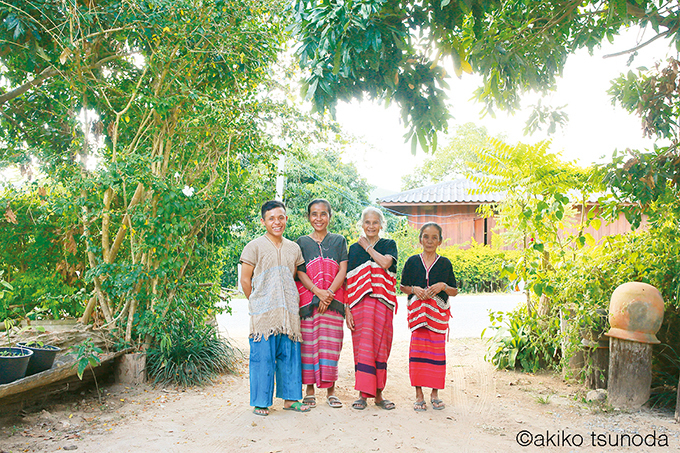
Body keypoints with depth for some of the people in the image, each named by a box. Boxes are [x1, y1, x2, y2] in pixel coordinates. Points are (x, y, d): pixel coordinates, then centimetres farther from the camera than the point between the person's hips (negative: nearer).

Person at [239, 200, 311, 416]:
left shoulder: (294, 248, 13)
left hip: (289, 313, 4)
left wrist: (291, 302, 12)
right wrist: (258, 303, 3)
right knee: (262, 357, -1)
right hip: (263, 315, -4)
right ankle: (260, 402, 11)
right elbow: (245, 280, 1)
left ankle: (290, 398, 21)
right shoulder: (254, 247, -1)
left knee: (289, 356, 8)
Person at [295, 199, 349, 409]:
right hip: (308, 299, 0)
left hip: (333, 300, 0)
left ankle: (330, 391, 11)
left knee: (331, 344, 0)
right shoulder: (302, 242, 8)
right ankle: (310, 390, 12)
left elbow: (342, 271, 1)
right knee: (309, 343, 1)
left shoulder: (339, 241, 10)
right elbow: (300, 273, 0)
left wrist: (329, 294, -13)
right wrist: (318, 292, -15)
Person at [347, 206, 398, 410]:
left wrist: (367, 246, 0)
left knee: (380, 347, 3)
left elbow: (385, 262, -12)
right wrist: (347, 310, -1)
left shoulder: (389, 245, 11)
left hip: (382, 302, 0)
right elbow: (348, 282, 7)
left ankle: (378, 394, 14)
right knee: (362, 346, -4)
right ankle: (363, 394, 4)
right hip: (360, 302, 0)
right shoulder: (354, 248, 12)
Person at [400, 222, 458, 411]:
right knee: (417, 350, -4)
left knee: (437, 350, 2)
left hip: (438, 312, 1)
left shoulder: (445, 263, 7)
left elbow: (454, 292, 9)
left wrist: (443, 286, -10)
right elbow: (403, 286, 11)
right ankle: (419, 394, 5)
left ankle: (435, 393, 16)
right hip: (417, 310, 0)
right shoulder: (412, 261, 7)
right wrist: (414, 289, -8)